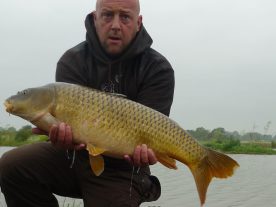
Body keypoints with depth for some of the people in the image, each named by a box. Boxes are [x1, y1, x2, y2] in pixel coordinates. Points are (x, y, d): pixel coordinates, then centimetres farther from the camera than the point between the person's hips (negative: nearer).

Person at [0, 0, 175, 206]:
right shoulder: (72, 61, -8)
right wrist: (62, 134, -44)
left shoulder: (158, 69, -12)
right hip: (78, 152, 3)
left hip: (122, 169, -2)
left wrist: (141, 149, -43)